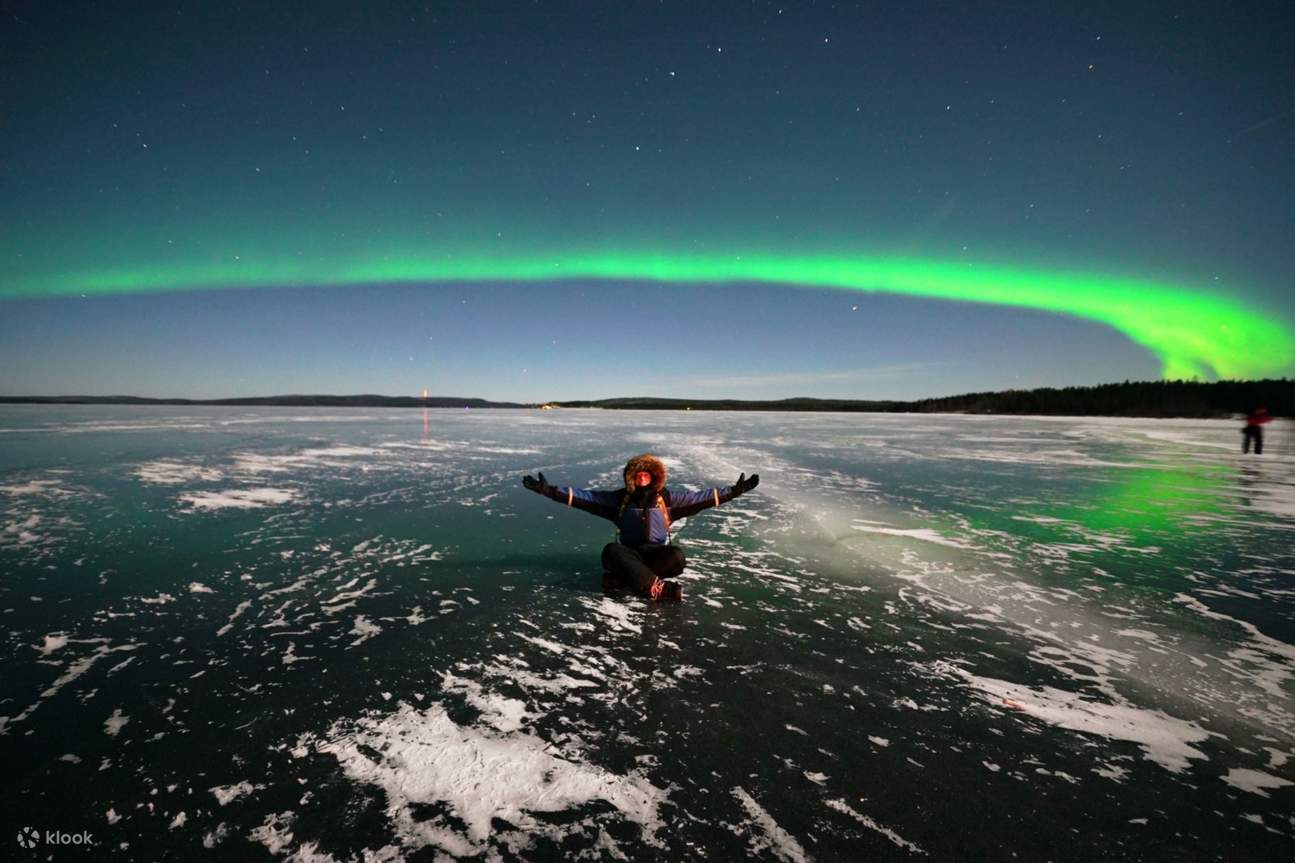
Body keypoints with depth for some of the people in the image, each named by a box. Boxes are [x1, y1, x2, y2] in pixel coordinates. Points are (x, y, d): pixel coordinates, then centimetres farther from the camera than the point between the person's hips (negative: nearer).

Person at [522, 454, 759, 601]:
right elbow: (585, 496, -3)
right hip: (629, 554, 0)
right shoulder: (620, 498, 4)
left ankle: (623, 578, -27)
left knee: (677, 559, -32)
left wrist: (733, 491, -2)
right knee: (611, 551, -34)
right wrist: (550, 490, -14)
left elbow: (701, 497, 6)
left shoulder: (666, 498, 7)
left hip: (657, 553, 1)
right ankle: (658, 587, -39)